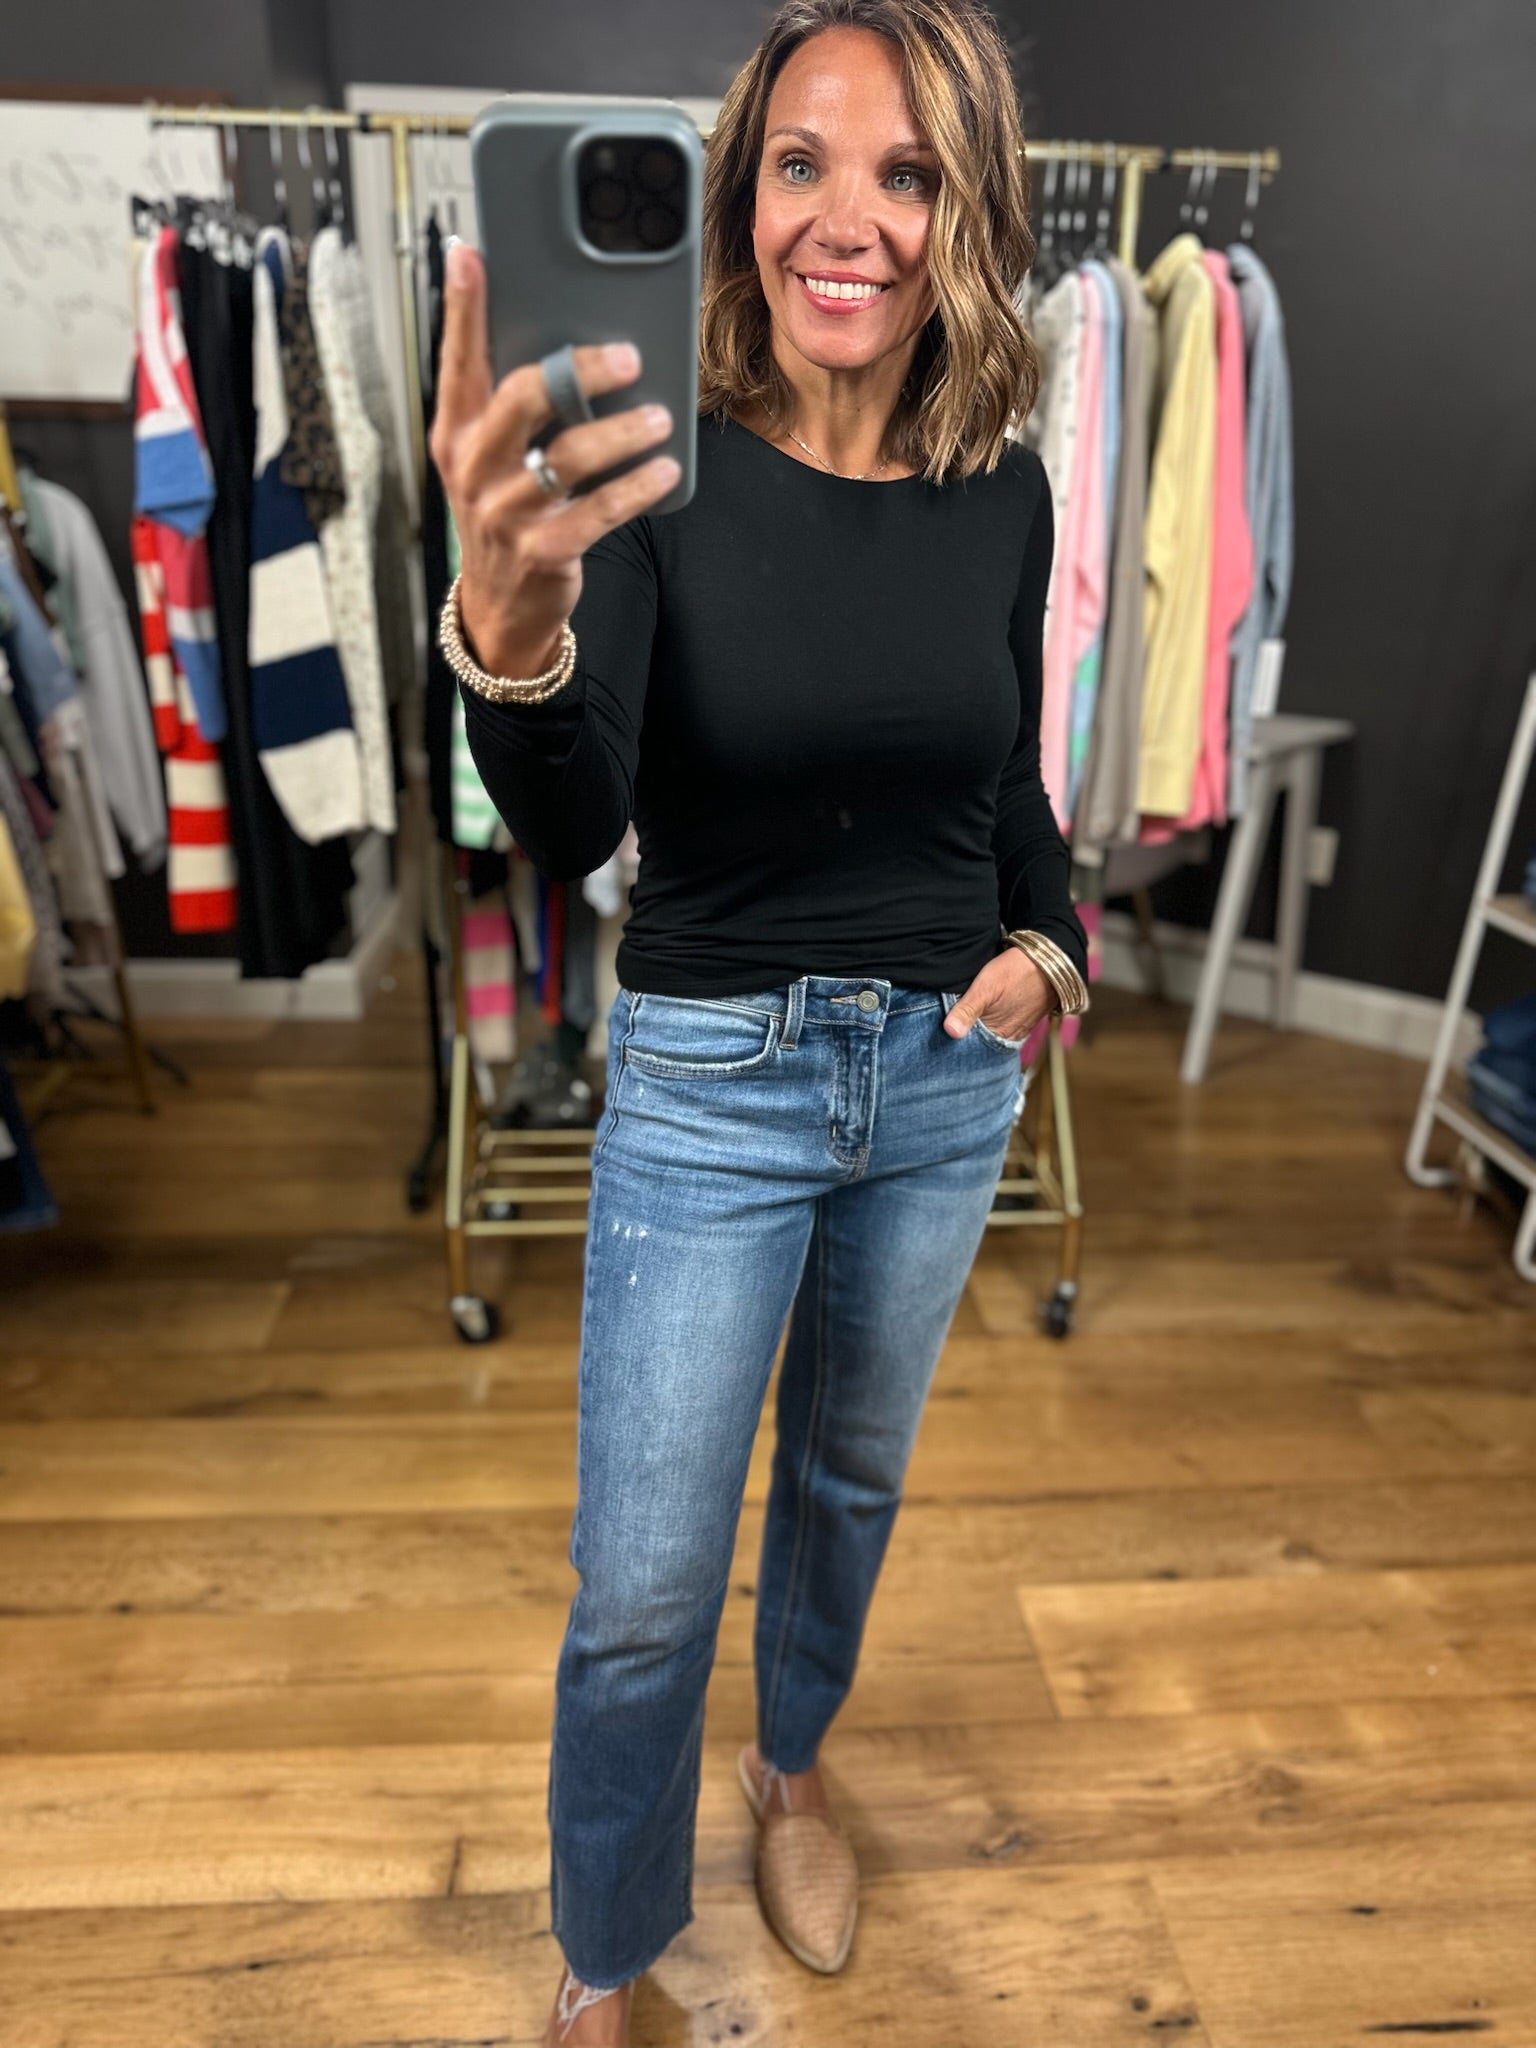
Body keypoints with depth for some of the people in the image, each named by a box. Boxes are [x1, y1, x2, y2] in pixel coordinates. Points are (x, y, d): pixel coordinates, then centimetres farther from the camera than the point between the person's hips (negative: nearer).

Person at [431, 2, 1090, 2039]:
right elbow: (572, 831, -26)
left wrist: (1050, 944, -8)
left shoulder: (1005, 495, -1)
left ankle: (792, 1767, 55)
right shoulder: (653, 472, -14)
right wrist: (510, 625, -46)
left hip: (945, 1073, 4)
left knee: (854, 1467, 24)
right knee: (642, 1588, 5)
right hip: (710, 1080, -4)